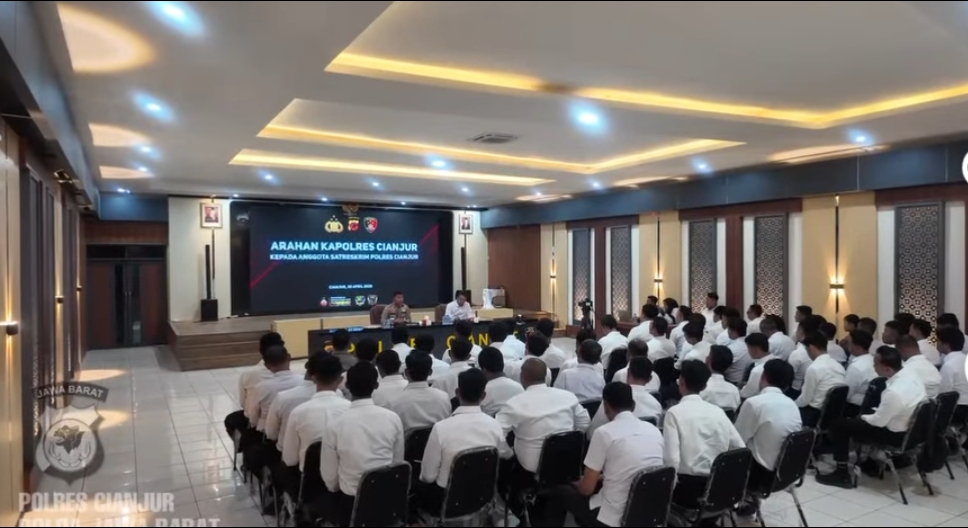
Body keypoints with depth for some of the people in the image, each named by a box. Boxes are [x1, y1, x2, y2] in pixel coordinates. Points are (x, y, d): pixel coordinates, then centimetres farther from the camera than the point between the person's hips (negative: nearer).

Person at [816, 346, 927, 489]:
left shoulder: (894, 392, -33)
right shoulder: (911, 375, -6)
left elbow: (879, 421, -20)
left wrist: (863, 417, 0)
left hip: (897, 435, -9)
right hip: (912, 428, 9)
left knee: (839, 425, -4)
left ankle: (842, 475, 6)